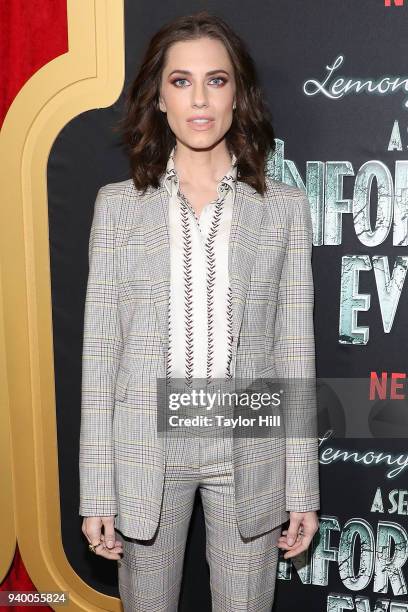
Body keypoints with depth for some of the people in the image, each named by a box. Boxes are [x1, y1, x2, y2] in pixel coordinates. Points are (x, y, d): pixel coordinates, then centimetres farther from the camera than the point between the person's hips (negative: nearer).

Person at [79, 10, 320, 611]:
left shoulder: (285, 207, -1)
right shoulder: (118, 204, -1)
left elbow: (295, 350, 0)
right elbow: (100, 348, -1)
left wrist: (303, 489, 1)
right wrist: (96, 492, -2)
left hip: (248, 450, 0)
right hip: (145, 449, 0)